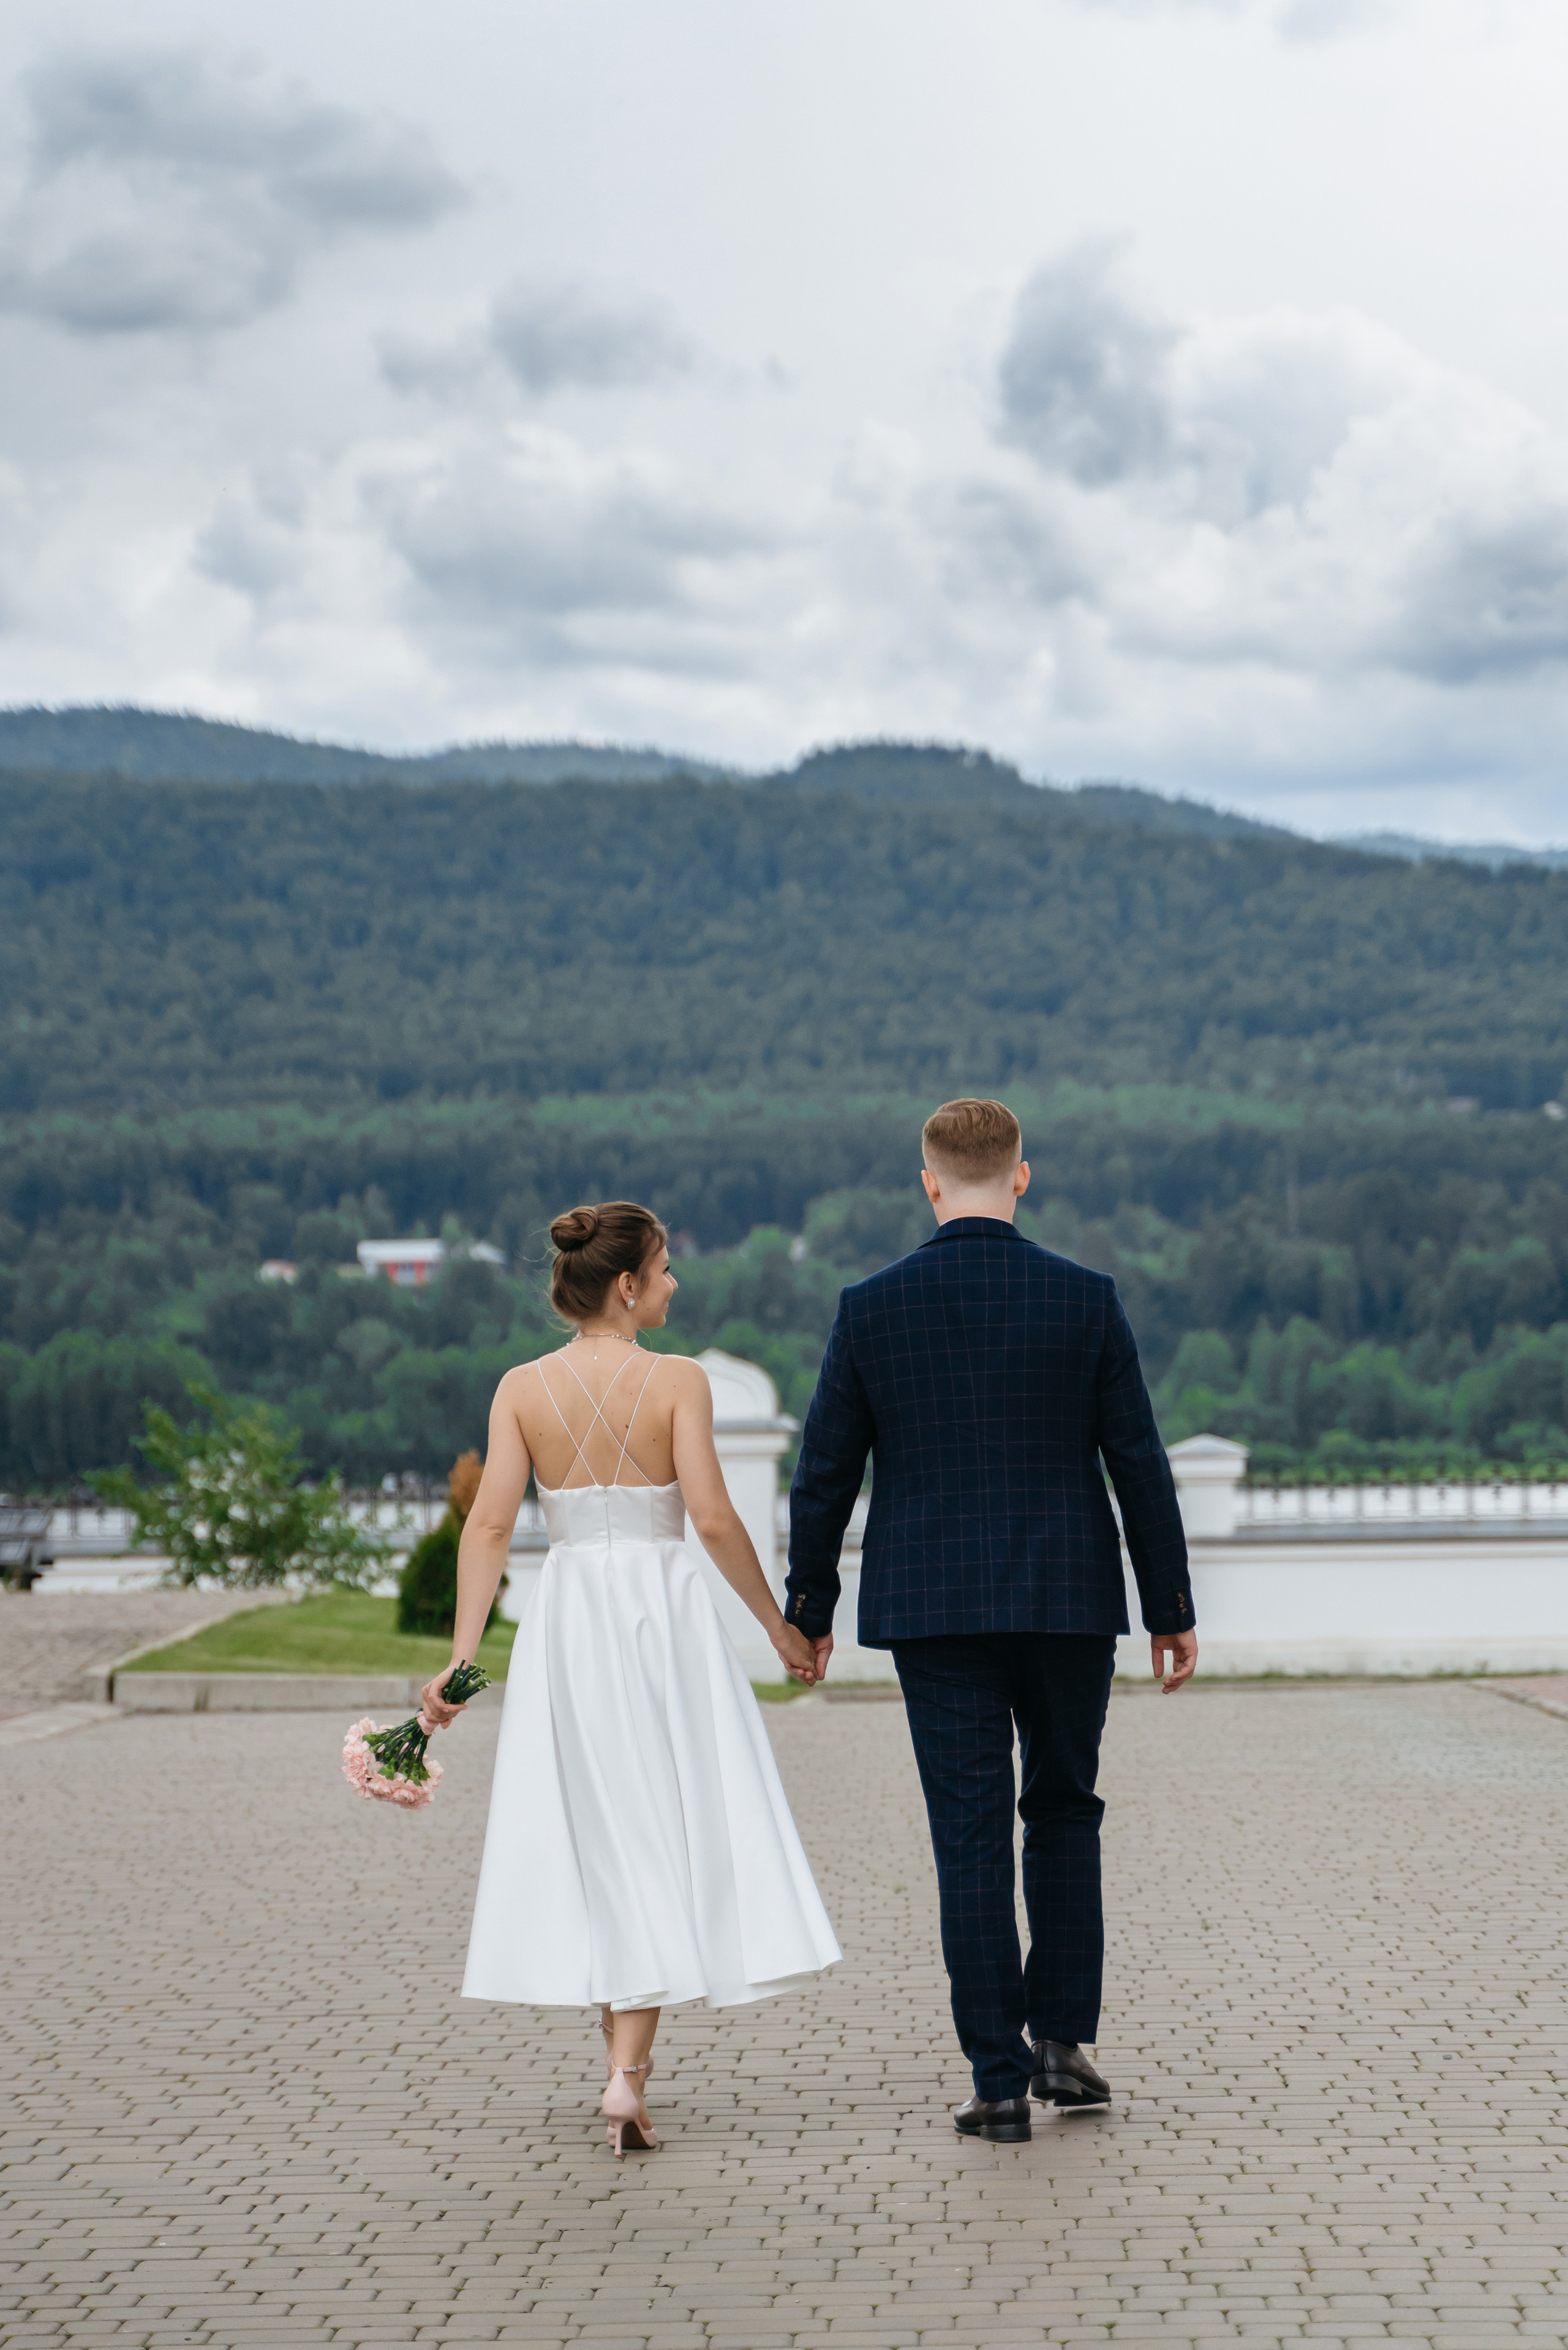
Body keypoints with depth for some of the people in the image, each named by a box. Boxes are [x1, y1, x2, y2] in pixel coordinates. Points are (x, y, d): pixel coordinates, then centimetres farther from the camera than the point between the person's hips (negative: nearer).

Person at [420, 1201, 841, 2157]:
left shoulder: (522, 1388, 2)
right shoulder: (678, 1380, -7)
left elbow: (490, 1525, -4)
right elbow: (715, 1518, -12)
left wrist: (462, 1657, -4)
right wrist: (779, 1623, -2)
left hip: (567, 1613, 3)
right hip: (665, 1609, -3)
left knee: (597, 1836, 13)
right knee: (663, 1832, 2)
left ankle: (628, 2061, 20)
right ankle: (628, 2070, -10)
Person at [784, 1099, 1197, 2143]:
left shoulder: (872, 1306, -3)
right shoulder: (1086, 1299, -3)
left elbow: (826, 1473, 2)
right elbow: (1140, 1464, -1)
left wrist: (807, 1610, 13)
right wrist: (1173, 1609, 7)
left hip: (935, 1606, 0)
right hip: (1069, 1600, 0)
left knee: (971, 1838, 3)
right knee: (1064, 1812, 18)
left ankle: (1000, 2078, 3)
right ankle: (1061, 2038, 13)